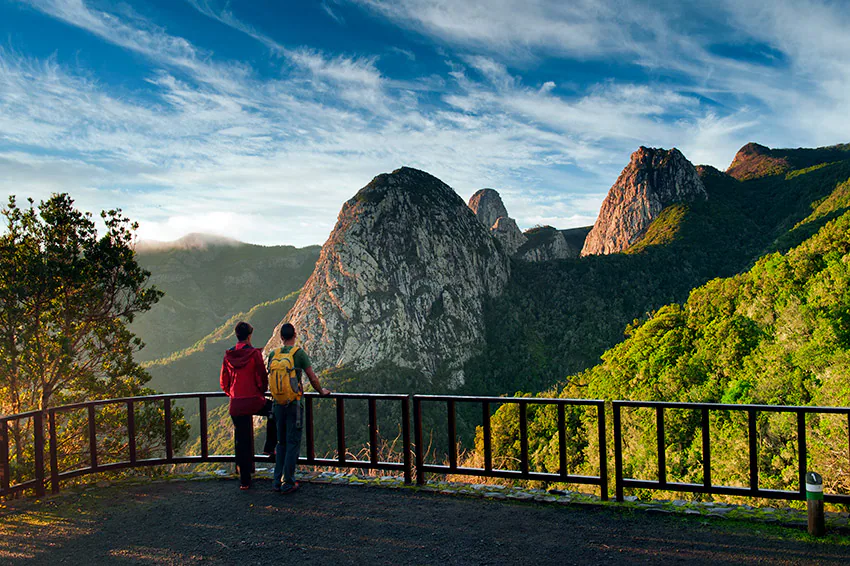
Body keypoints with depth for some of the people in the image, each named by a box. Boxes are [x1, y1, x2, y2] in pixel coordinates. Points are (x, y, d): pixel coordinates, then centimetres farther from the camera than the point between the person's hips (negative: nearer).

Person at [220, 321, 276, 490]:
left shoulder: (228, 356, 4)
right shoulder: (254, 353, -9)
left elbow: (223, 382, 11)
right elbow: (262, 377, -7)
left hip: (236, 405, 4)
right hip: (254, 401, -4)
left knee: (241, 443, 10)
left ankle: (244, 481, 16)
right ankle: (269, 447, 23)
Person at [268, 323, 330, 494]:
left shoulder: (273, 354, 4)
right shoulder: (299, 353, -8)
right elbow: (313, 378, -6)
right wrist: (322, 392, 12)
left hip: (278, 404, 4)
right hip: (294, 404, -4)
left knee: (281, 443, 16)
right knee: (293, 444, 3)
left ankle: (277, 481, 18)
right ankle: (288, 483, 6)